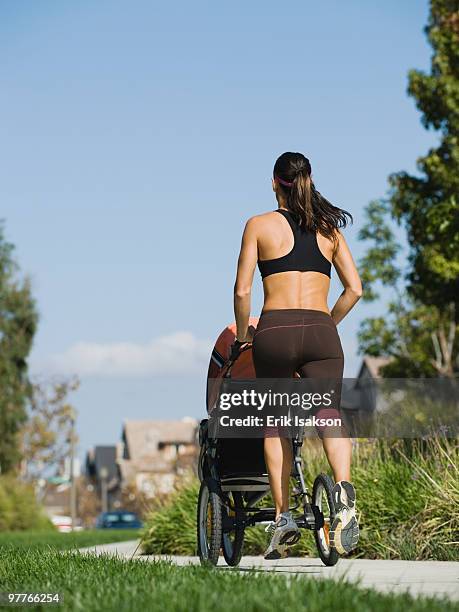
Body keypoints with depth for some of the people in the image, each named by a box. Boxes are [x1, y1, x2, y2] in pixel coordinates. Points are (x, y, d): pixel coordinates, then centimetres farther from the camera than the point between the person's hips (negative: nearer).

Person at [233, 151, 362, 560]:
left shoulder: (260, 225, 6)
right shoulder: (329, 228, 15)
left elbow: (242, 291, 2)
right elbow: (354, 288, 11)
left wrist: (243, 334, 16)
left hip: (275, 332, -1)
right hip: (321, 334, 1)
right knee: (330, 415, -8)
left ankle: (283, 517, 9)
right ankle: (344, 488, -37)